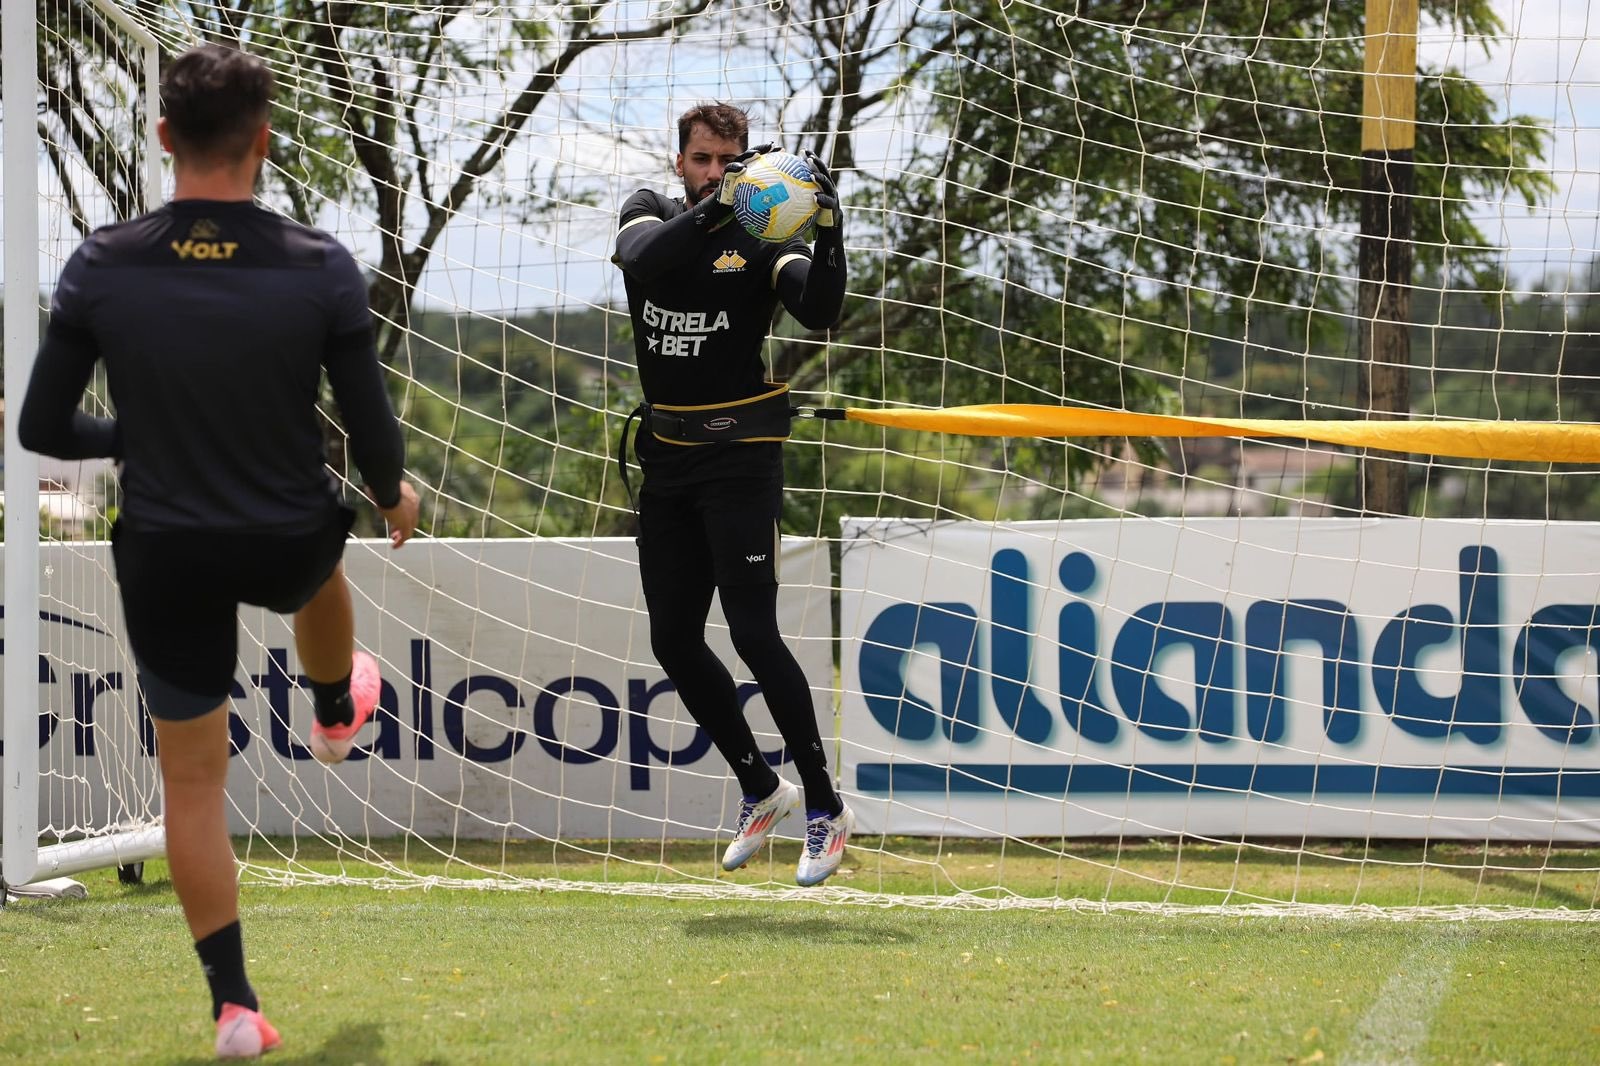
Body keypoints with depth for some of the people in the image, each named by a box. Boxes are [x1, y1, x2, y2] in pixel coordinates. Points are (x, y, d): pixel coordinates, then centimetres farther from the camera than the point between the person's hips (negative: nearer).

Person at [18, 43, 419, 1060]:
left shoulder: (102, 267, -16)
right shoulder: (321, 269, -19)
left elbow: (43, 429, -9)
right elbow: (373, 432, -12)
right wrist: (395, 493, 12)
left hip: (166, 555, 0)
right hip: (291, 542, 0)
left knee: (194, 778, 13)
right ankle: (337, 710, 68)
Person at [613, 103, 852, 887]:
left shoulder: (761, 236, -5)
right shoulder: (652, 213, 5)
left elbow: (819, 311, -22)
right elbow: (642, 258, -20)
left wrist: (827, 234, -37)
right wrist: (713, 207, -35)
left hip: (740, 457, -5)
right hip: (667, 460, 5)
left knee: (753, 632, -15)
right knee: (674, 643, 8)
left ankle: (825, 807, -7)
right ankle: (760, 789, 25)